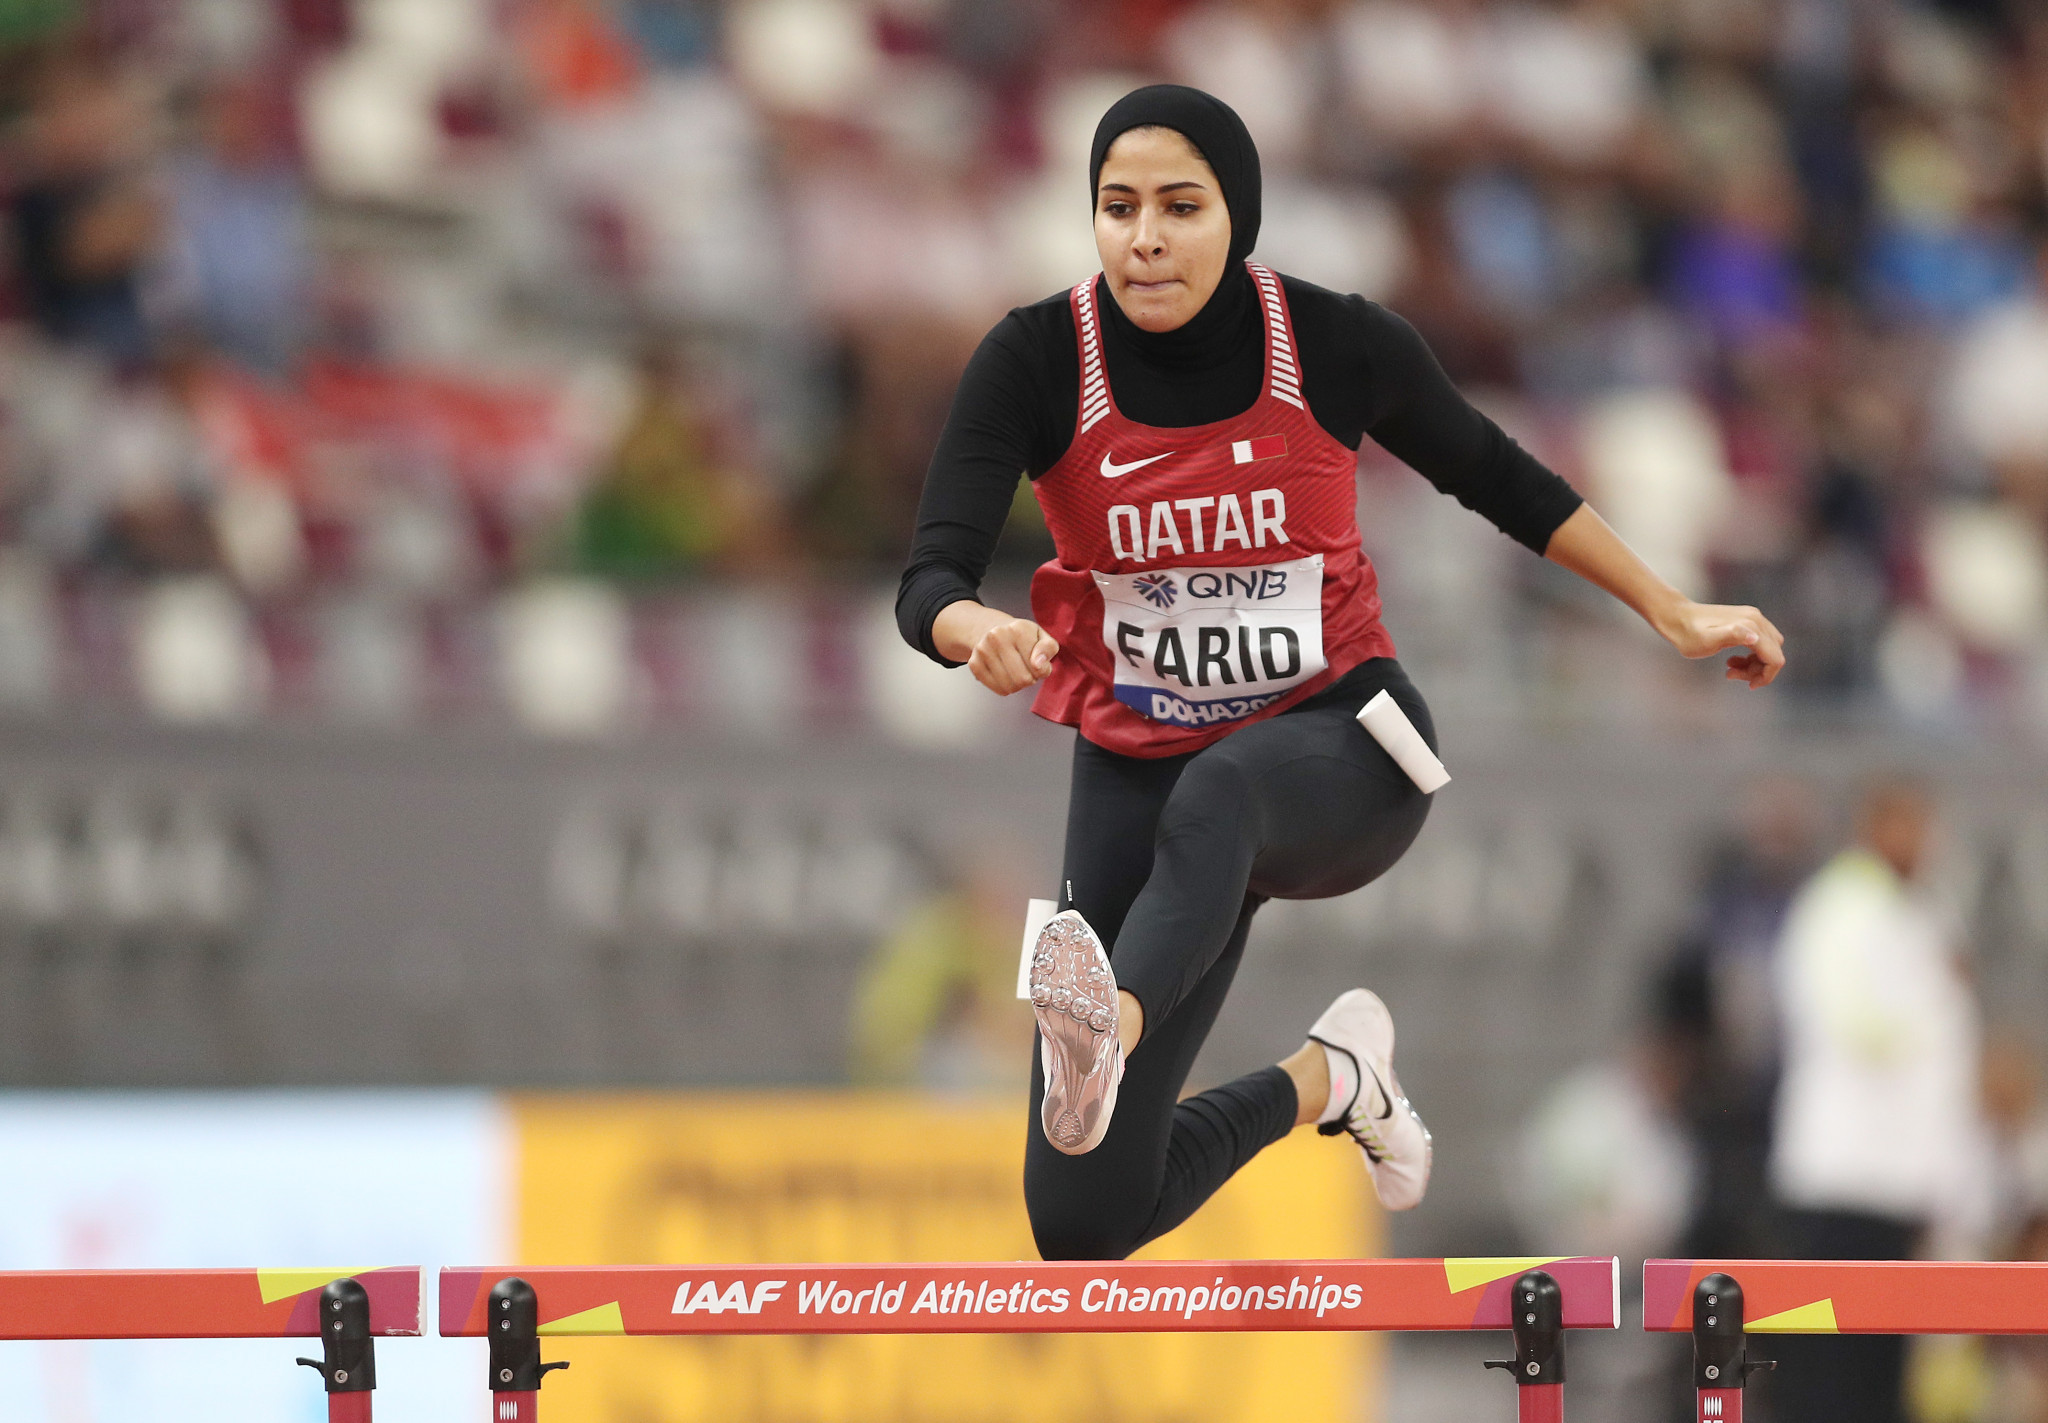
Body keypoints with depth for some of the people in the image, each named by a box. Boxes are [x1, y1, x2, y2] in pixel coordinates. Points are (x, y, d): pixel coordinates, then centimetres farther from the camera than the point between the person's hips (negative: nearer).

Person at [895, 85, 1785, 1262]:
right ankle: (1328, 1079, 21)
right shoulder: (1038, 360, -13)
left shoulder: (1336, 344, -10)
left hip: (1340, 747, -1)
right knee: (1080, 1224, -6)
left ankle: (1115, 1024, -67)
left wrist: (1677, 615, 13)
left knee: (1218, 794, -42)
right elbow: (932, 578, -21)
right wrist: (979, 630, -45)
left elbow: (1499, 479, 9)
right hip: (1138, 762, 1)